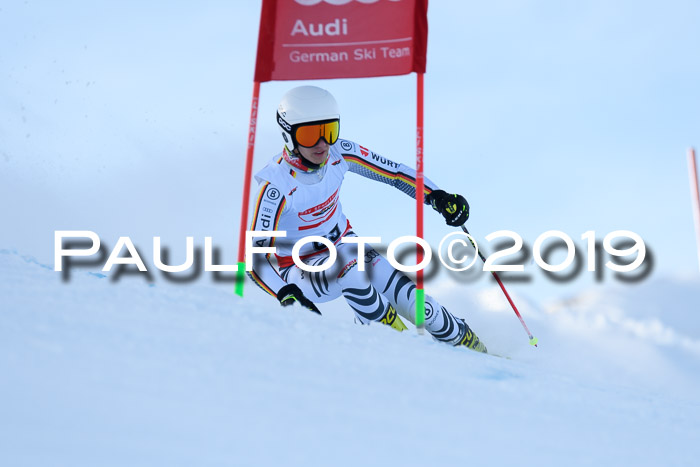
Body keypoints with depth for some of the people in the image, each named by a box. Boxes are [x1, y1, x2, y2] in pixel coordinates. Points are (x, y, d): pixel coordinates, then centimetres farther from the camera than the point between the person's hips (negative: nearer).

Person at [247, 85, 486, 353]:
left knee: (415, 303, -9)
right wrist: (286, 295, -49)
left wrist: (438, 197, -21)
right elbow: (256, 259, -32)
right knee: (350, 271, -37)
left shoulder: (339, 153, -18)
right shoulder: (276, 185, -31)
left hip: (343, 244, 4)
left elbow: (393, 172, -6)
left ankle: (467, 344, 18)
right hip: (301, 269, -4)